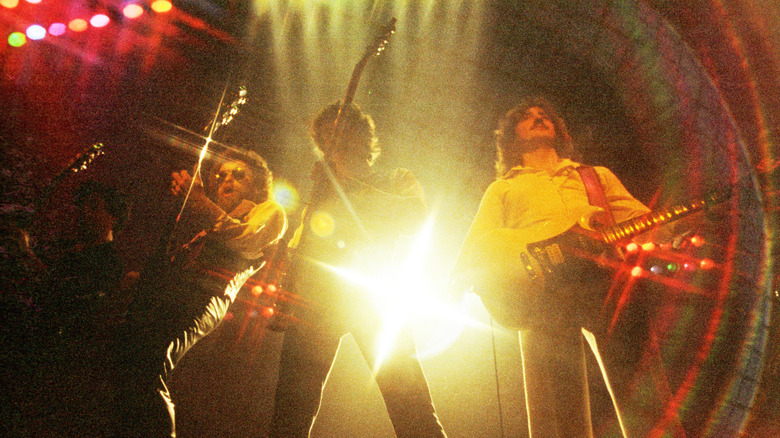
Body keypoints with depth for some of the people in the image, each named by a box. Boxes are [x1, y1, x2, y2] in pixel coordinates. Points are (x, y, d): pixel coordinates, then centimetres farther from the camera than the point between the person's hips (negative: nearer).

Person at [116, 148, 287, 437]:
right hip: (162, 290, 7)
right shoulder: (203, 214, 34)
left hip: (204, 294, -6)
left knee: (149, 364, -27)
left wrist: (199, 199, -5)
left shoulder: (268, 211, 16)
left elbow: (246, 241, -6)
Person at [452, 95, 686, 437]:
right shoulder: (502, 189, 30)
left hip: (603, 271, 1)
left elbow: (641, 216, 23)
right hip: (541, 287, -1)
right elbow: (477, 244, 16)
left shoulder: (598, 175, 35)